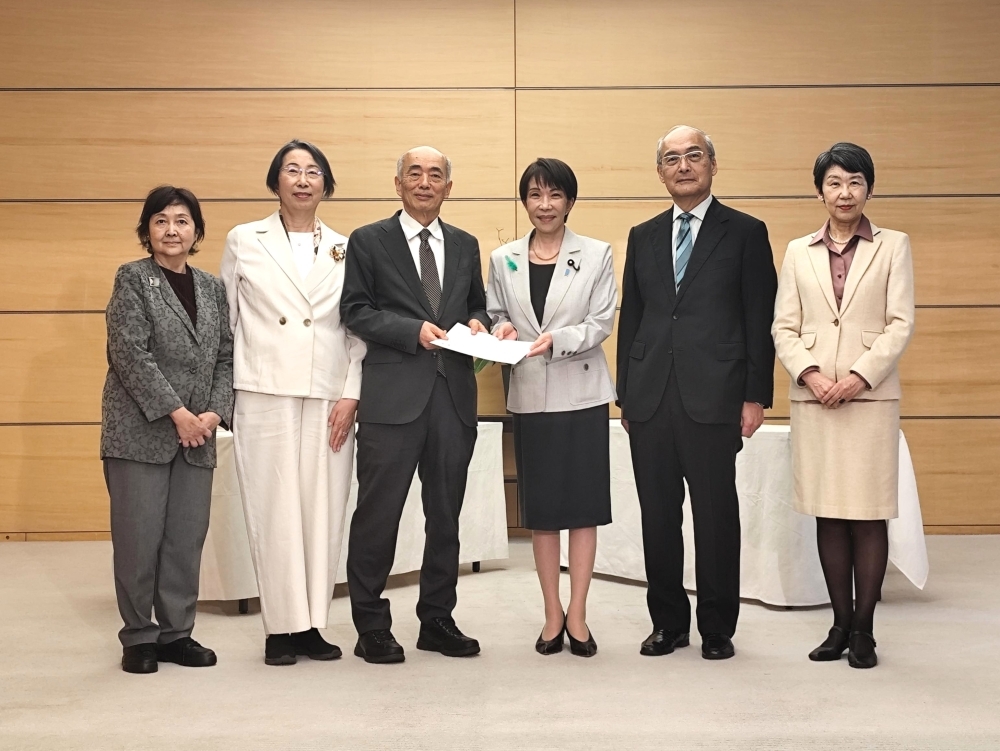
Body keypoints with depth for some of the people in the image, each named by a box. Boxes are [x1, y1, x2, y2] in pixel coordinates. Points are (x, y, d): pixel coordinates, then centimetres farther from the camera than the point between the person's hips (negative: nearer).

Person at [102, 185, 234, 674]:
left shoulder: (212, 287, 13)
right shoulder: (132, 278, 0)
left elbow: (225, 358, 11)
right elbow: (130, 353, -9)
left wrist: (214, 413, -4)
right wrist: (176, 413, -13)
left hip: (197, 435, 4)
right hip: (140, 430, -4)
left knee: (188, 537, 5)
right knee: (139, 537, 0)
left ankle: (177, 632, 17)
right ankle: (139, 636, 13)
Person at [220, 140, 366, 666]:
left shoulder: (345, 249, 11)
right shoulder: (244, 242, 7)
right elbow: (225, 321, 9)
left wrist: (351, 394, -1)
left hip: (329, 400, 2)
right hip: (265, 397, -2)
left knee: (323, 510, 2)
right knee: (274, 511, -2)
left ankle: (311, 624, 11)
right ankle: (280, 628, 6)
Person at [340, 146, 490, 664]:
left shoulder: (465, 245, 16)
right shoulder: (369, 241, 3)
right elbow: (355, 311, -4)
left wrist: (476, 323, -2)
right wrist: (413, 330, -15)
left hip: (454, 394, 5)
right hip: (393, 394, -4)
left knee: (446, 514, 11)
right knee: (378, 513, -1)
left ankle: (438, 620, 24)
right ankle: (372, 627, 11)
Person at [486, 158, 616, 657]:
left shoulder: (596, 255, 0)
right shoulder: (503, 259, 7)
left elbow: (601, 324, -5)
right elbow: (494, 315, 10)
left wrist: (555, 340, -21)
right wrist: (501, 331, -12)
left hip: (581, 393, -2)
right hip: (529, 395, 2)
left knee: (583, 503, 1)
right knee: (539, 506, 7)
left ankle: (577, 615, 9)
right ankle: (552, 614, 18)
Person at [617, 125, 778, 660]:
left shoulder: (745, 233, 3)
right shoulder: (643, 237, 15)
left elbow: (760, 320, -1)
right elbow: (630, 319, 15)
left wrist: (756, 396, -7)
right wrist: (625, 395, 11)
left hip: (712, 398, -4)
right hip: (650, 400, 4)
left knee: (716, 516, 2)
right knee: (658, 516, 8)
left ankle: (717, 628, 15)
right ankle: (668, 622, 20)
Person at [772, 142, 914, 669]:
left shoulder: (893, 247, 6)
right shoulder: (798, 252, 11)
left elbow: (900, 324, -2)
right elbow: (784, 328, 6)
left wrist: (859, 376, -13)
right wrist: (810, 374, -11)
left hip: (870, 396, -2)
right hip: (812, 397, 2)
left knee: (868, 515, -1)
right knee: (827, 515, 6)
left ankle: (863, 629, 8)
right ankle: (840, 623, 15)